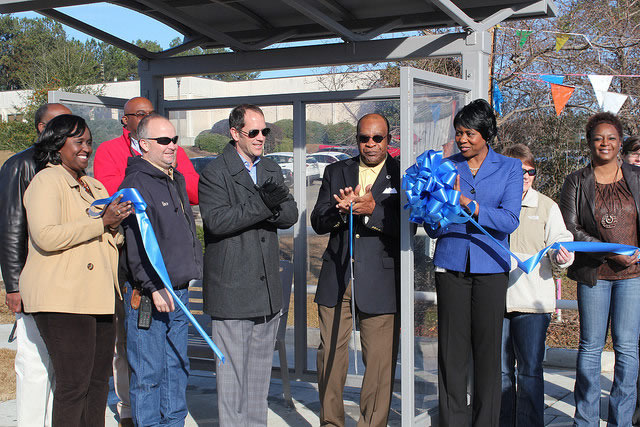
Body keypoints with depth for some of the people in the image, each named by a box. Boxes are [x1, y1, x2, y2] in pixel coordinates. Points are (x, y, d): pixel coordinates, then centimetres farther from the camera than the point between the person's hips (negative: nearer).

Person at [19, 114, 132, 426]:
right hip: (62, 298, -8)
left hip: (97, 295, 8)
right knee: (74, 382, -8)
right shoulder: (46, 181, -4)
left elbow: (111, 240, 26)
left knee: (99, 379, 8)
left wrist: (115, 228, 2)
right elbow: (46, 236, -19)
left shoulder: (94, 186, 22)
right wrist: (101, 222, -18)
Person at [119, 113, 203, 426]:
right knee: (148, 373, -3)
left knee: (177, 367, 14)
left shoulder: (176, 180, 17)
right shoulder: (136, 183, -11)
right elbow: (137, 244, -18)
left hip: (178, 291, 9)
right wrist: (154, 288, -21)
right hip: (148, 294, -9)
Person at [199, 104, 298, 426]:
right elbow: (216, 220, -20)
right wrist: (263, 206, -25)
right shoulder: (214, 173, -6)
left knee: (260, 369, 15)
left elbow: (290, 215, 6)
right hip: (231, 289, -7)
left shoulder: (271, 169, 15)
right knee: (232, 370, -2)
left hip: (268, 289, 7)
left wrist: (275, 207, -17)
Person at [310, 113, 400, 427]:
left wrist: (373, 210, -20)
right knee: (330, 355, 8)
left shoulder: (401, 175, 4)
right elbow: (318, 222, 7)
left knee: (379, 360, -1)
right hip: (336, 278, 3)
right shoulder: (335, 172, 13)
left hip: (379, 280, -3)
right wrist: (341, 210, -14)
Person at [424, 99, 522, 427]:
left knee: (488, 347, 1)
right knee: (451, 347, 0)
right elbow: (432, 228, 6)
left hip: (490, 266, -1)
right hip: (452, 264, 1)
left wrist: (466, 201, -18)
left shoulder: (510, 168, 5)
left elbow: (509, 221, -8)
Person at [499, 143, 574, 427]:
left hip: (533, 300, -1)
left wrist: (562, 256, -18)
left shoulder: (547, 207, 8)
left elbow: (560, 243, 4)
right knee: (500, 369, 8)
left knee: (530, 370, -4)